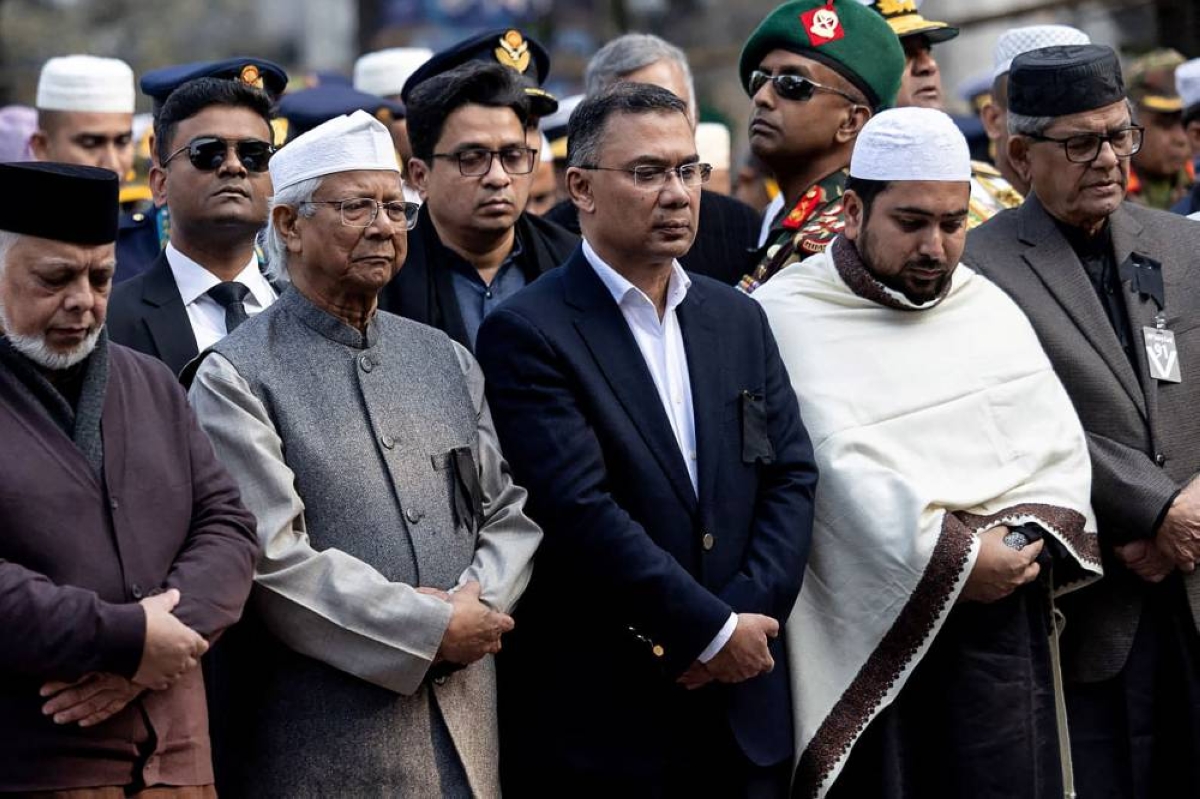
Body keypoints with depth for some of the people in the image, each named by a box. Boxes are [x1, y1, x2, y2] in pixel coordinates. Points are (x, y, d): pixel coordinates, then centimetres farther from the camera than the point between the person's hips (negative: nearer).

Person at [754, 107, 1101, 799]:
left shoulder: (989, 307, 13)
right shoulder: (788, 317, -4)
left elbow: (1060, 446, 9)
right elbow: (841, 469, -14)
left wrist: (1024, 539, -9)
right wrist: (955, 557, -18)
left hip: (1003, 622, 4)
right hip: (871, 631, -4)